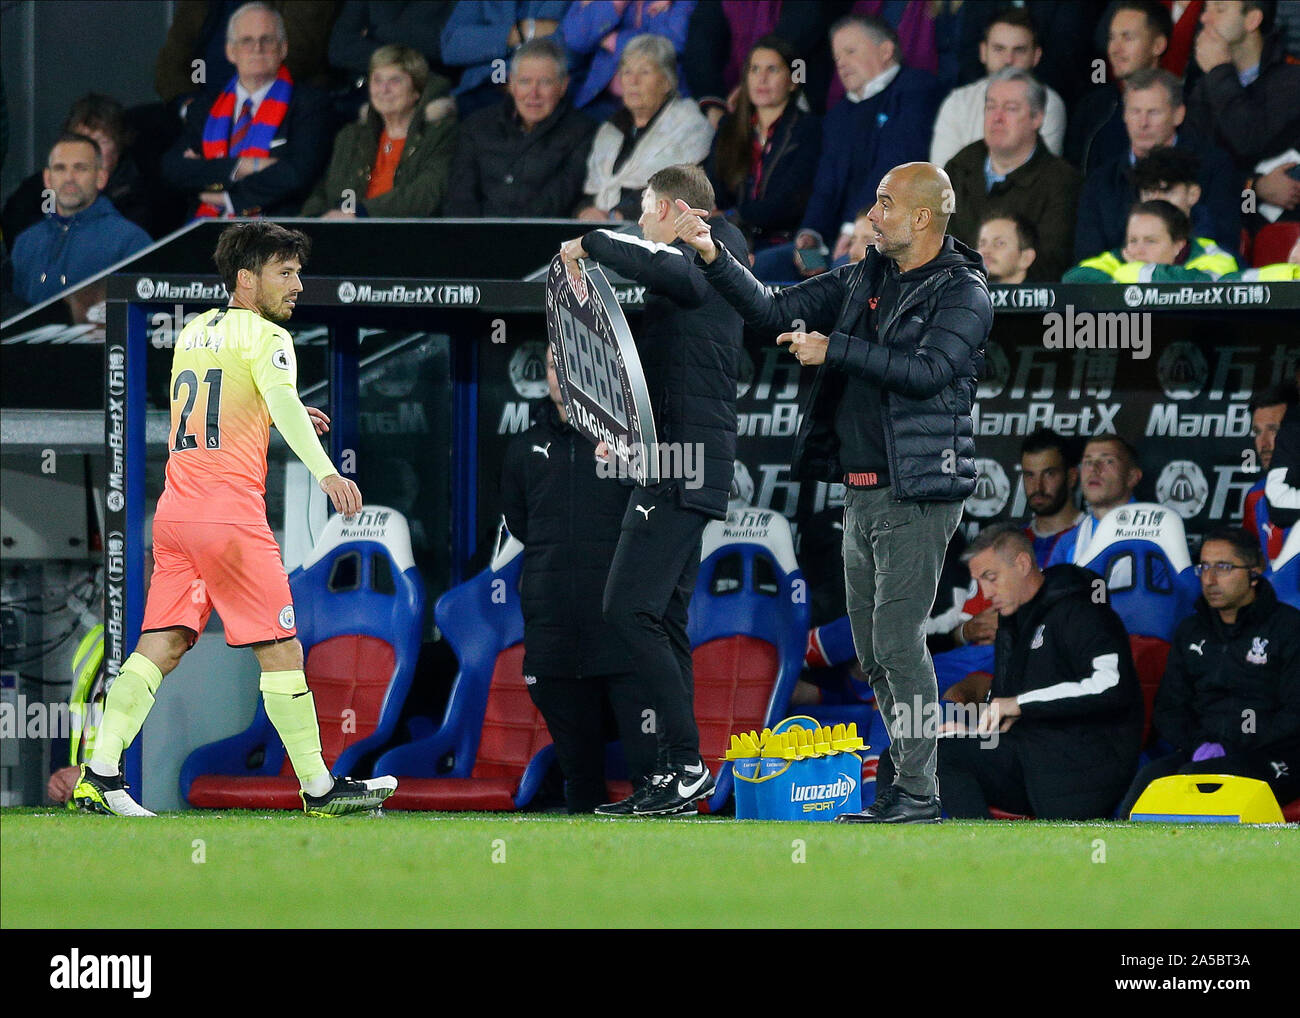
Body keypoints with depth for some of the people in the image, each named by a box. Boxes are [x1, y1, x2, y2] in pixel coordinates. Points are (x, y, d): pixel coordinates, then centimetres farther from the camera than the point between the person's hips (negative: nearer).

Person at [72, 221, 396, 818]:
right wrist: (325, 472, -37)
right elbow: (282, 401, -24)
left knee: (161, 645, 2)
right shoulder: (265, 336, -5)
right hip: (231, 513, -7)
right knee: (280, 651, 0)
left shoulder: (192, 333, 19)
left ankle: (99, 772, -10)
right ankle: (318, 787, 6)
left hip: (174, 512, 7)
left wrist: (288, 417, 41)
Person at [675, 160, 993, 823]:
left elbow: (929, 370, -22)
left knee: (897, 638, -11)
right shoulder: (862, 282, 14)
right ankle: (905, 785, 16)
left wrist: (834, 349, -18)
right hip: (861, 490, 8)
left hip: (916, 492, -8)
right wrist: (711, 256, 2)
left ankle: (920, 793, -8)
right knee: (872, 648, 9)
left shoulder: (962, 294, -7)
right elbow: (772, 311, 14)